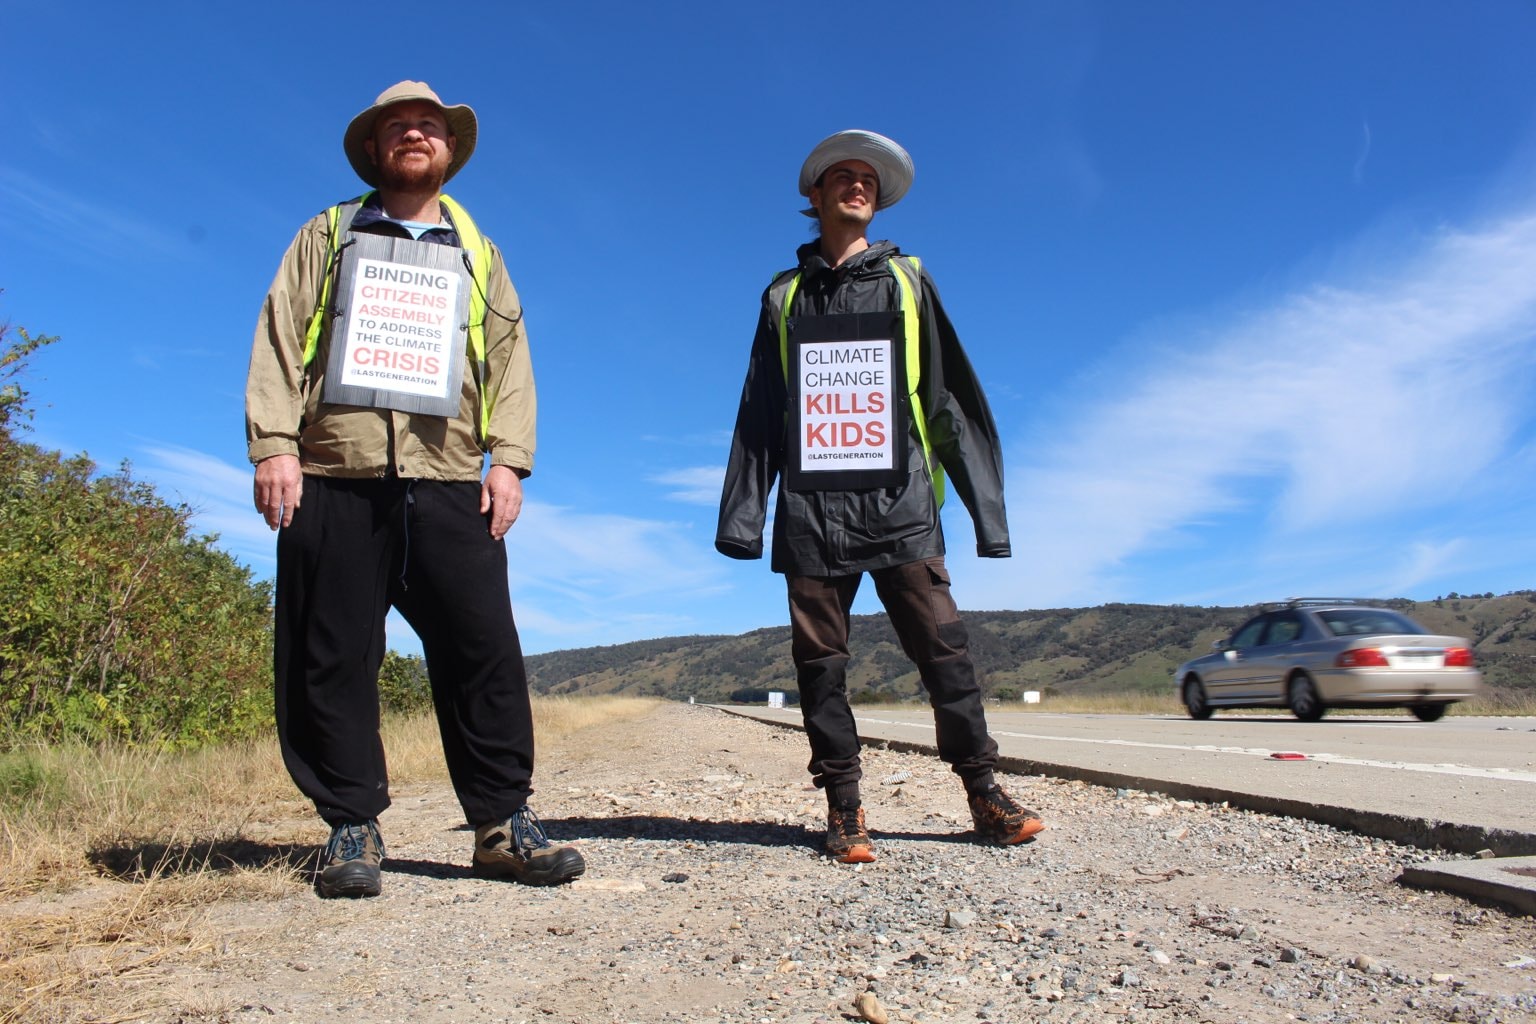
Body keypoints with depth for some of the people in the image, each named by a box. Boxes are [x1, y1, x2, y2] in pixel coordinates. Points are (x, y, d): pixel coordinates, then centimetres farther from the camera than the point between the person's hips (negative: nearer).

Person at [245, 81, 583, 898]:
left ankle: (503, 821, 3)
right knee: (332, 660, 0)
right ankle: (351, 828, 12)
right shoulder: (326, 237, 19)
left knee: (484, 651, -6)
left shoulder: (477, 253, 22)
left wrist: (509, 458, -1)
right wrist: (274, 444, -5)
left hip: (450, 484, 1)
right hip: (334, 478, 0)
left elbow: (510, 360, 13)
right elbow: (278, 342, 9)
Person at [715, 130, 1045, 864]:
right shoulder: (785, 296, 17)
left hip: (900, 502, -1)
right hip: (812, 509, 1)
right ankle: (843, 810, 8)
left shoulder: (906, 281, 15)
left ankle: (984, 794, 5)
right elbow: (759, 414, 12)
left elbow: (953, 397, 11)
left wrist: (985, 504, 3)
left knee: (940, 647, -6)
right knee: (819, 660, 0)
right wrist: (742, 514, 2)